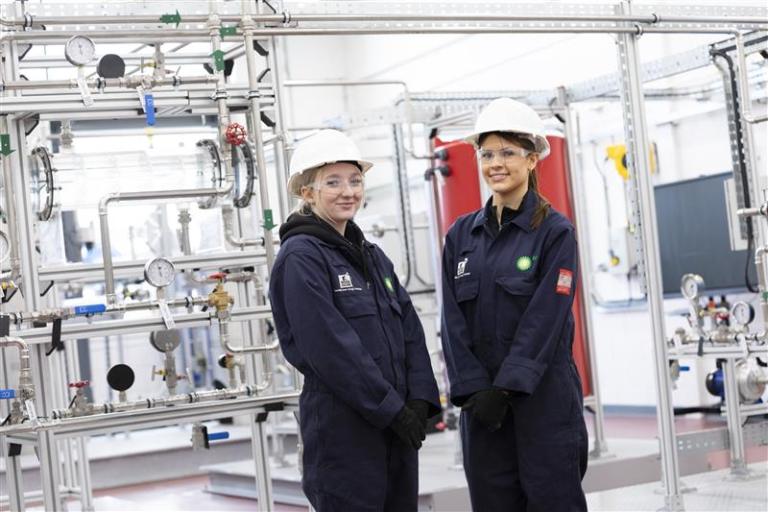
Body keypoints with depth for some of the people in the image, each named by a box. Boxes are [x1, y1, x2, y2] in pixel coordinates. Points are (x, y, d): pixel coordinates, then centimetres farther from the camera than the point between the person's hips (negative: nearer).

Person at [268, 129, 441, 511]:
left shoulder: (371, 256, 14)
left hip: (397, 422, 7)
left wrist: (420, 400, -3)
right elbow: (330, 347, -17)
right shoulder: (300, 257, -9)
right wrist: (391, 408, -15)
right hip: (342, 428, -7)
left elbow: (410, 332, 11)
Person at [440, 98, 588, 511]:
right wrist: (474, 390, -8)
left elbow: (544, 320, -11)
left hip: (544, 398, -4)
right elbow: (453, 322, 3)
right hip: (482, 402, 4)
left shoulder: (555, 231, -4)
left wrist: (505, 387, -17)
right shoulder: (462, 235, 8)